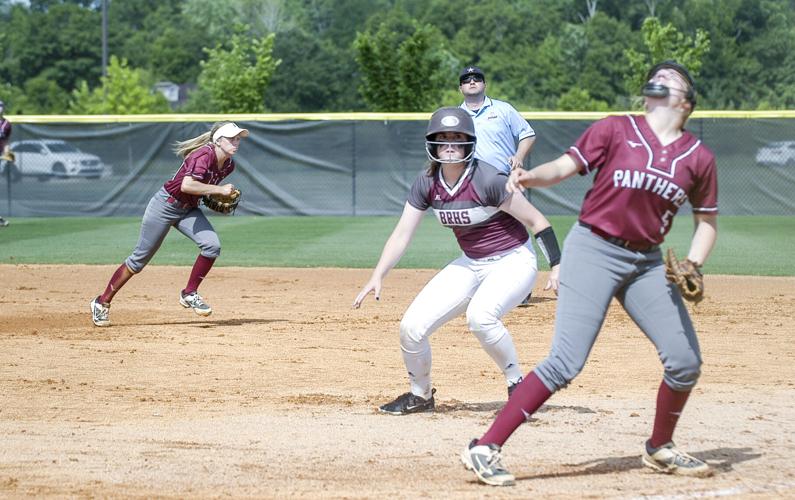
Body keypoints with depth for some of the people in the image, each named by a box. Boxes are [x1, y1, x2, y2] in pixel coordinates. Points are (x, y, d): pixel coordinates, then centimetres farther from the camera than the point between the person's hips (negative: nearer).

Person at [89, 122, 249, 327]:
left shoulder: (228, 165, 0)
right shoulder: (204, 156, -26)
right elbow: (186, 185, -40)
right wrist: (220, 190, -32)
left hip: (189, 210, 7)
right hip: (165, 206, -7)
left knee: (212, 245, -17)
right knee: (139, 259, 0)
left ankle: (189, 294, 0)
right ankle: (102, 302, 14)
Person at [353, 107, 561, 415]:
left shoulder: (488, 180, -23)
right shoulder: (427, 183, -6)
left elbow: (537, 221, -18)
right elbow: (402, 234, -3)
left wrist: (556, 266, -25)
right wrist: (377, 277, -14)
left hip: (513, 262, -6)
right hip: (469, 264, 6)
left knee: (480, 316, -35)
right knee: (412, 326, -5)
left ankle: (518, 387, -14)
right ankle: (420, 396, 20)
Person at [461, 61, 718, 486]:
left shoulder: (699, 158, 6)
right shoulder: (616, 130, -2)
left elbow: (706, 222, 14)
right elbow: (564, 167, -6)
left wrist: (692, 266, -3)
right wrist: (530, 176, -27)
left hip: (647, 262, 5)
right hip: (593, 250, -5)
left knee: (685, 360, 2)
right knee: (566, 362, -15)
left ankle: (660, 450, 28)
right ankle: (484, 450, -13)